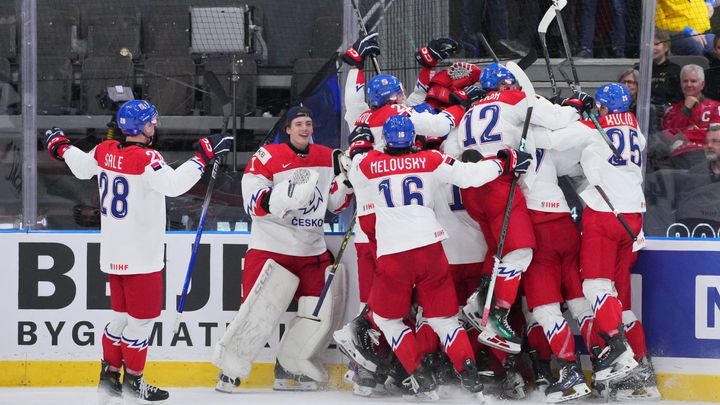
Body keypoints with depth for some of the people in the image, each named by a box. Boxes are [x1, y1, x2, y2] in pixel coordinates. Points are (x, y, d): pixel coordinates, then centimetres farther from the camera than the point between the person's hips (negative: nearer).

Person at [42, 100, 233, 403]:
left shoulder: (105, 151, 3)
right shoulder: (145, 158, -21)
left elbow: (82, 167, 22)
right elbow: (173, 184, -34)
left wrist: (61, 147, 40)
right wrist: (204, 156, -31)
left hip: (113, 253, 8)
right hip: (140, 255, -8)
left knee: (122, 314, 19)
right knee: (143, 315, 3)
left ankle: (109, 375, 24)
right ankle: (133, 380, 9)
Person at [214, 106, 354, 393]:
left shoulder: (327, 158, 7)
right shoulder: (268, 157, -9)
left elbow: (336, 204, 12)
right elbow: (254, 203, -16)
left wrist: (346, 179, -6)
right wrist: (288, 193, -31)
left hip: (312, 250, 6)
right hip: (271, 248, -6)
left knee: (319, 316, 3)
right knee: (259, 311, -13)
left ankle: (288, 371, 18)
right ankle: (229, 372, 0)